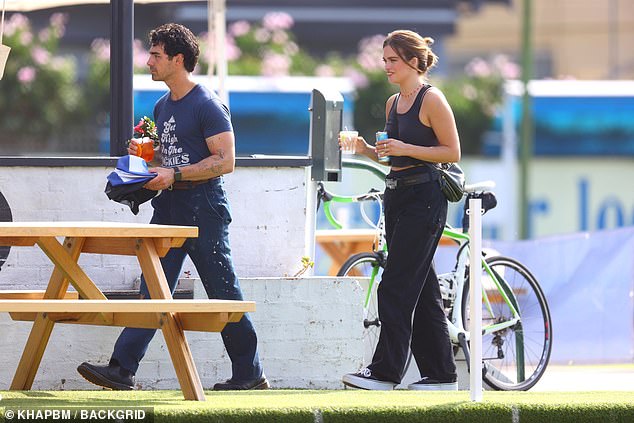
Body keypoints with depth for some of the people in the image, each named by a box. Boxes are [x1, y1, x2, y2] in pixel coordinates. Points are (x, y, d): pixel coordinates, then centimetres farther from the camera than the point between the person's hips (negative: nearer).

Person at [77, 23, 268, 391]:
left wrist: (175, 175, -22)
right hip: (170, 207, 8)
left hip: (203, 208, -8)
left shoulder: (208, 105, -11)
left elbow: (225, 161, -16)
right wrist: (146, 153, 6)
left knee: (223, 293, -1)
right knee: (152, 290, 1)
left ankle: (251, 375, 8)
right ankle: (122, 370, -4)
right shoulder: (163, 107, 16)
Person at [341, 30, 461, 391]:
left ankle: (385, 371, -11)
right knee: (422, 290, 9)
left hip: (424, 198, -9)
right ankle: (441, 373, 13)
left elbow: (453, 153, -10)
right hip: (397, 195, 9)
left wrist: (405, 148, -18)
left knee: (396, 287, -11)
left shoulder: (432, 99, -9)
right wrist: (367, 150, 4)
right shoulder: (393, 102, 15)